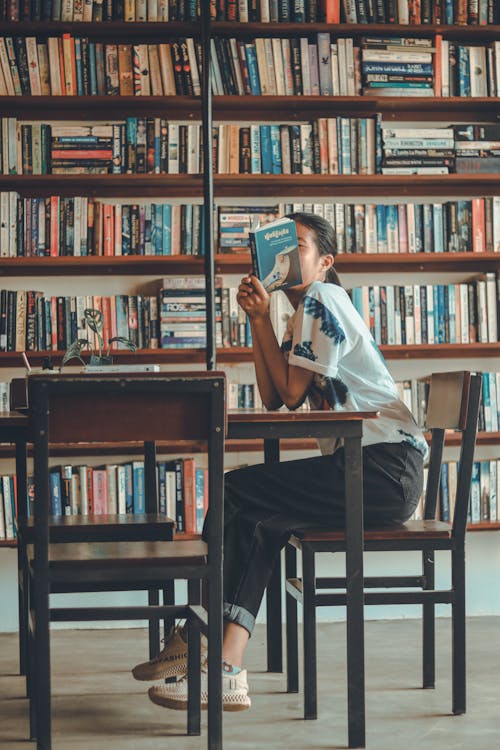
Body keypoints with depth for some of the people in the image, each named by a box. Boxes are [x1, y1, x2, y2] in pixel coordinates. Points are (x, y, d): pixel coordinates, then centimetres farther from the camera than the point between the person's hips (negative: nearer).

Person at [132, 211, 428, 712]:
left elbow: (290, 391, -8)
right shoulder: (305, 314, 25)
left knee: (234, 492, -12)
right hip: (366, 469, 10)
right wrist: (257, 322, 10)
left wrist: (263, 319, 0)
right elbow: (272, 399, 15)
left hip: (386, 469, -10)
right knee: (259, 524, 0)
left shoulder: (322, 299, -5)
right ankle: (226, 666, -9)